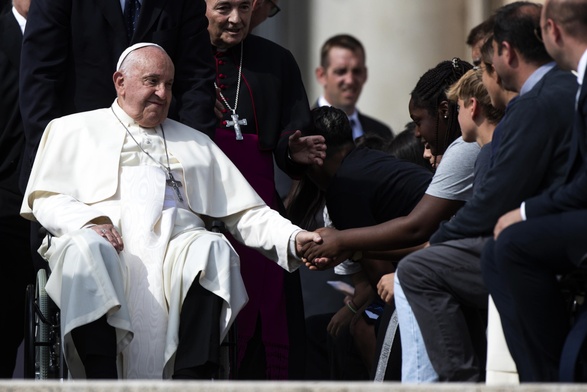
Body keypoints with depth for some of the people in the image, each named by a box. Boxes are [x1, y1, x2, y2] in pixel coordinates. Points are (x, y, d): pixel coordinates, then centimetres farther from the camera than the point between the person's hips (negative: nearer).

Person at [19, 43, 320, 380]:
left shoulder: (195, 144, 32)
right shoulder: (75, 131, 25)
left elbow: (247, 212, 23)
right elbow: (45, 199, 13)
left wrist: (293, 238, 5)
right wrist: (88, 222, -8)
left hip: (178, 242, 2)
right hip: (107, 240, -2)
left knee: (213, 248, -33)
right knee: (85, 248, -38)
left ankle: (192, 380, -44)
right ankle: (99, 379, -47)